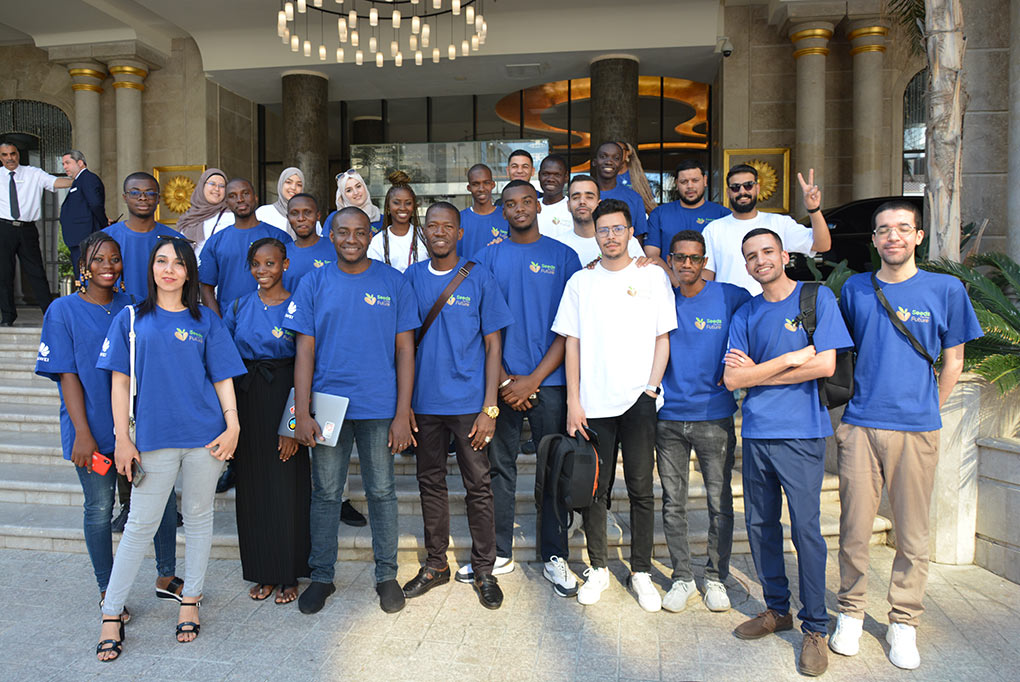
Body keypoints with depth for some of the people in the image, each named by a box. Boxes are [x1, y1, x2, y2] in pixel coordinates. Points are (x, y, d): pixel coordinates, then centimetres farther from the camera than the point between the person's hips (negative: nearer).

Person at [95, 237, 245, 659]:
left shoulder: (205, 321, 7)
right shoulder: (131, 319, 7)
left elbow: (222, 377, 5)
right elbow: (120, 381, 4)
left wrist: (232, 425, -5)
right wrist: (123, 438, -2)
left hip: (205, 434, 1)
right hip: (153, 437, -1)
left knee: (198, 516, 10)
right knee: (141, 523, 4)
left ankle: (190, 601, 25)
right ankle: (111, 616, 17)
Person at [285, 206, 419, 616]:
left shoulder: (394, 283, 1)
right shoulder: (314, 283, 4)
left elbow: (405, 351, 0)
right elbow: (305, 351, 1)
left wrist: (403, 414, -6)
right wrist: (302, 414, -6)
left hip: (379, 407, -1)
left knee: (382, 492, 9)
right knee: (325, 493, 10)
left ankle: (386, 574, 24)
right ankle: (322, 576, 27)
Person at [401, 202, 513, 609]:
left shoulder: (479, 279, -3)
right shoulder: (411, 278, 5)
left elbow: (493, 346, -3)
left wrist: (489, 408, -9)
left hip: (468, 403, -3)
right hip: (424, 402, 3)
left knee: (478, 486, 4)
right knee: (430, 483, 13)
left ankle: (484, 571, 20)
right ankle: (436, 564, 29)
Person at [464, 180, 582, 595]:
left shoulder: (563, 256, 2)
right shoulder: (488, 258, 8)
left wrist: (533, 380, -9)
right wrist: (504, 380, -6)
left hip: (549, 381, -1)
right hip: (502, 382, 2)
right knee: (499, 467, 9)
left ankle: (555, 557, 19)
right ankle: (498, 553, 24)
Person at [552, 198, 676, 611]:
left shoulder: (653, 278, 6)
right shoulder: (581, 282, 7)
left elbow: (662, 339, 6)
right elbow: (572, 343, 5)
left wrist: (652, 387, -6)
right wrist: (573, 402, -1)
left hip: (638, 401, -1)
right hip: (593, 402, 1)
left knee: (641, 490, 5)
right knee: (595, 488, 8)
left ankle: (641, 571, 19)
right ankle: (598, 568, 23)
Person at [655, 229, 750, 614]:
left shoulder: (730, 297, -1)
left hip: (714, 416, -2)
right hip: (668, 415, 2)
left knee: (719, 503, 5)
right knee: (673, 503, 8)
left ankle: (716, 577, 23)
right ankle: (681, 577, 23)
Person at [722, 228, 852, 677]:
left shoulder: (817, 298, 1)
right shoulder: (745, 315, 11)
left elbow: (825, 365, -10)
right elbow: (732, 378, 1)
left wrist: (757, 372, -5)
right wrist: (789, 359, -8)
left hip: (801, 433, -4)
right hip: (756, 434, 4)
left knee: (805, 529, -2)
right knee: (760, 525, 11)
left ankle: (815, 627, 14)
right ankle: (777, 610, 28)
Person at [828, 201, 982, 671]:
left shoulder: (945, 289, 4)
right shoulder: (855, 289, 9)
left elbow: (952, 362, 9)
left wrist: (927, 413, 7)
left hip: (916, 429, -1)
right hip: (859, 426, 1)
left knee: (912, 535, 6)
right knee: (854, 530, 4)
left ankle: (903, 624, 23)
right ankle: (851, 613, 22)